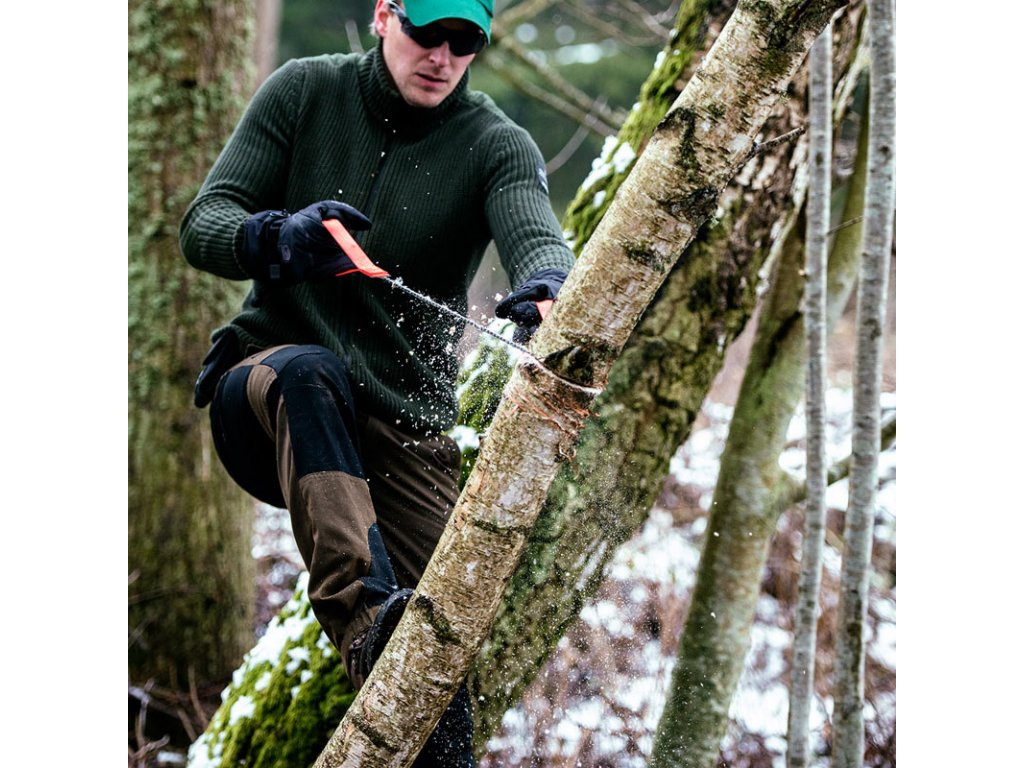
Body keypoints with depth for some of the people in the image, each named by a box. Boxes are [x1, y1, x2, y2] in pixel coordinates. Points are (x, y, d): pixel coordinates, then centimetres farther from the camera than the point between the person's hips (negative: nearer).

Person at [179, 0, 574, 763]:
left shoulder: (496, 145, -3)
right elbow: (202, 226, -5)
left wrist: (548, 292, -49)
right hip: (264, 379, -1)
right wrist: (276, 240, -29)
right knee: (310, 374, -37)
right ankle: (366, 612, -49)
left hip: (404, 423, 1)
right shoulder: (303, 92, -1)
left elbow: (537, 235, -24)